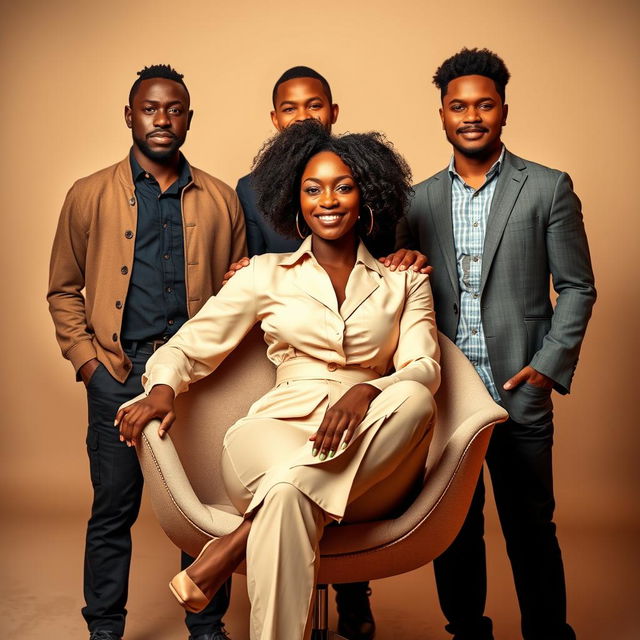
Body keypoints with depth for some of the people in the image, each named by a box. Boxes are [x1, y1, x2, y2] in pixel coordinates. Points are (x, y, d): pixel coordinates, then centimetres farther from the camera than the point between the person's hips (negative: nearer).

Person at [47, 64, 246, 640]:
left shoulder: (220, 201, 8)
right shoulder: (90, 196, 7)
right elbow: (64, 290, 11)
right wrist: (86, 358, 0)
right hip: (118, 373, 0)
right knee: (113, 510, 6)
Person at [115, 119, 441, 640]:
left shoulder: (403, 282, 18)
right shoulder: (267, 274, 16)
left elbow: (424, 367, 2)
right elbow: (190, 344, 14)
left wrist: (366, 392, -21)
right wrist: (162, 389, -10)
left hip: (372, 451, 3)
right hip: (280, 431, -2)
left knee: (413, 400, -35)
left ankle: (237, 545, -32)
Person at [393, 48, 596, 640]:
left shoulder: (548, 188, 0)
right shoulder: (420, 200, 9)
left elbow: (577, 288, 1)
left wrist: (550, 366, -9)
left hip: (518, 393, -3)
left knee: (531, 531, 6)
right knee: (454, 532, 13)